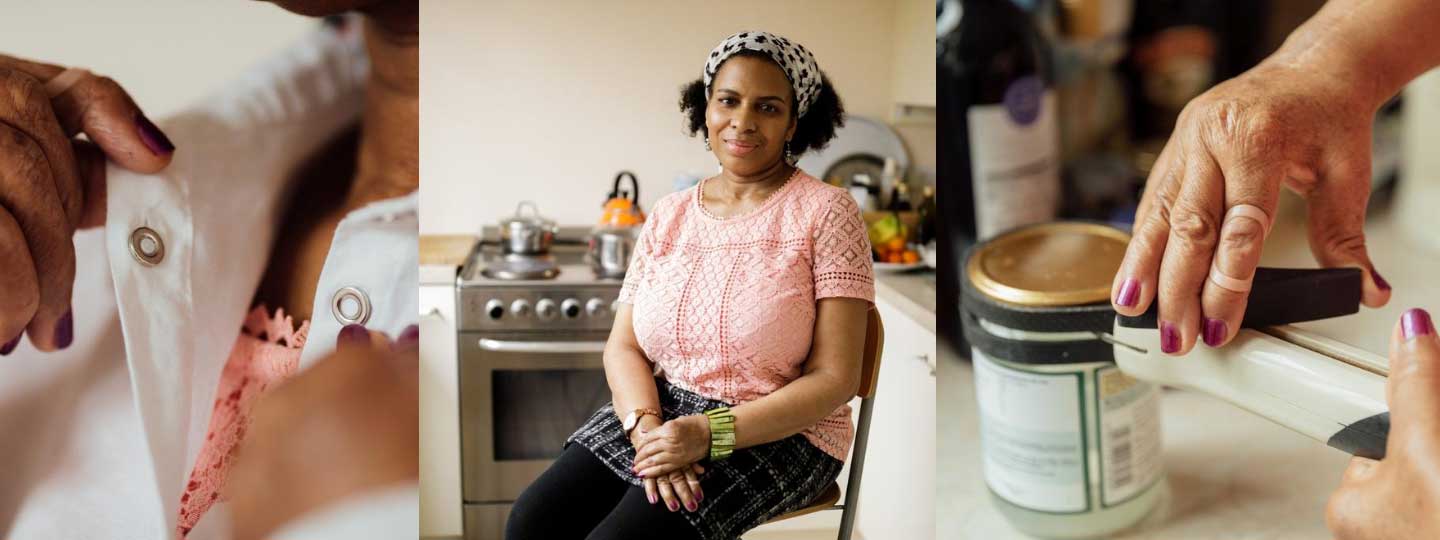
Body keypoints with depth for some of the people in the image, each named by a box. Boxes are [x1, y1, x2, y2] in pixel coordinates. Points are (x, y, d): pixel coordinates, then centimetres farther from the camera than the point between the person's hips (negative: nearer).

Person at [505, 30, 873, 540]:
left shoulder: (825, 212, -8)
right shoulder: (668, 215, 6)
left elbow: (834, 378, -12)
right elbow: (623, 345, 4)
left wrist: (709, 435, -21)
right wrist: (646, 426, -17)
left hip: (777, 434, -4)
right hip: (661, 414, 5)